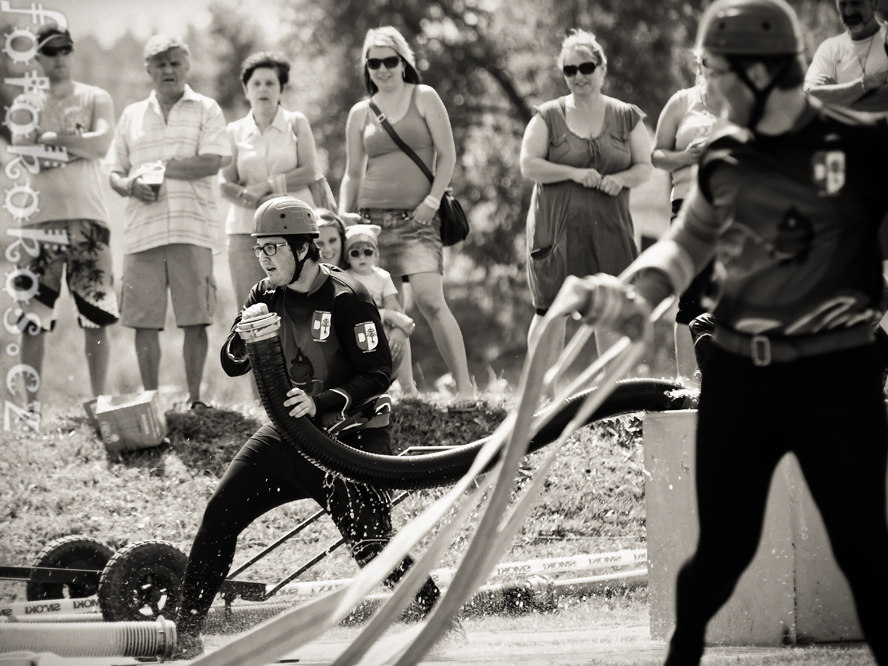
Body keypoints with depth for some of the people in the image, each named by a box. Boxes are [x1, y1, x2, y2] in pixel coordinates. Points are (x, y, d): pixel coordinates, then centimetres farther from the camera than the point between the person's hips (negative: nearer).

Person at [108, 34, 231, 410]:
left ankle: (194, 399, 3)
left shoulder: (205, 110, 7)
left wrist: (157, 168, -6)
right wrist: (131, 185, -6)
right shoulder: (132, 116, 18)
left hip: (192, 230, -3)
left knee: (195, 319, -4)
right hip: (142, 233, 3)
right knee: (144, 321, -1)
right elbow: (115, 173, 17)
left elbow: (213, 162, -7)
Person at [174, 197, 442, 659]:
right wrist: (245, 335, -20)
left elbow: (378, 374, -17)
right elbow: (232, 366, 2)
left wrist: (322, 403, -29)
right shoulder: (267, 296, 4)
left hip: (349, 438, -6)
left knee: (372, 546, -13)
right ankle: (187, 629, 0)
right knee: (221, 514, -5)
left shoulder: (345, 299, -16)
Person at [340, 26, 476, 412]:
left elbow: (447, 155, 3)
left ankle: (465, 389, -19)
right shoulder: (360, 113, 13)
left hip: (416, 220, -4)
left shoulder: (424, 98, 6)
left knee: (430, 300, -19)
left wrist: (432, 200, -8)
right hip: (371, 217, 4)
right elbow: (352, 174, 17)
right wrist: (344, 219, 5)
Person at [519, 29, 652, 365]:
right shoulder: (548, 117, 3)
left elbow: (645, 167, 8)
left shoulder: (626, 117, 9)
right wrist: (574, 173, -16)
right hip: (557, 224, -2)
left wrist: (621, 179, -14)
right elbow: (528, 165, -4)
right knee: (551, 312, -2)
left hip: (609, 226, 2)